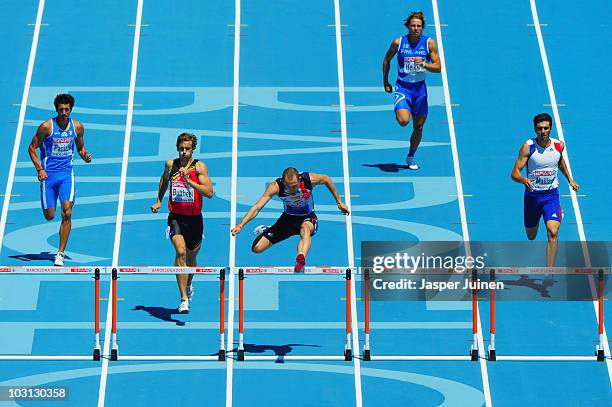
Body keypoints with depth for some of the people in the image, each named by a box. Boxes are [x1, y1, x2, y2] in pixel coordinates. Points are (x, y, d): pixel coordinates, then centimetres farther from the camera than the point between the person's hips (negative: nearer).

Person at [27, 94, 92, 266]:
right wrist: (39, 168, -14)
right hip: (48, 174, -1)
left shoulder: (78, 126, 2)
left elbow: (80, 148, 16)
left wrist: (85, 156, -6)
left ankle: (60, 254, -6)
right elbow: (32, 147, -2)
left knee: (67, 213, -13)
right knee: (49, 216, 3)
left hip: (67, 174, 2)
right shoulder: (46, 126, -9)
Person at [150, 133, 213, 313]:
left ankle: (188, 287, 48)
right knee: (181, 252, -23)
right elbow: (164, 180, 26)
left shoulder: (200, 166, -7)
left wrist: (189, 181, -26)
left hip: (194, 219, 0)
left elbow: (209, 193, -18)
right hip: (175, 217, 0)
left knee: (191, 257, 16)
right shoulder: (170, 164, 3)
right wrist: (158, 201, 24)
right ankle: (184, 299, -25)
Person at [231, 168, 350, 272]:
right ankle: (266, 231, 30)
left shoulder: (308, 179, -25)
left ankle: (300, 261, -64)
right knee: (257, 248, -3)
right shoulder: (276, 186, -26)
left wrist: (339, 202, 4)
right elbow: (257, 207, -28)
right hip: (288, 217, 2)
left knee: (305, 229, -42)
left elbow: (326, 179, -3)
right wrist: (241, 225, -38)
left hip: (307, 217, -2)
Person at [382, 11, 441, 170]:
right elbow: (386, 60, 8)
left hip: (420, 88, 2)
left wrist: (424, 64, -25)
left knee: (418, 127, 9)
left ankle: (411, 157, 30)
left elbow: (438, 67, -7)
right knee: (403, 121, -24)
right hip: (403, 87, -2)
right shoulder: (398, 42, -7)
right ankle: (399, 110, 15)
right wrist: (385, 82, 8)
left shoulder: (429, 43, -5)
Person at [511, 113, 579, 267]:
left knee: (553, 233, -20)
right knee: (531, 236, 16)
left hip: (551, 195, 1)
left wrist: (570, 179, 18)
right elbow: (515, 173, -19)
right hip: (532, 195, 0)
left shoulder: (558, 145, -5)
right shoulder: (528, 146, -15)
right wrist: (524, 180, -39)